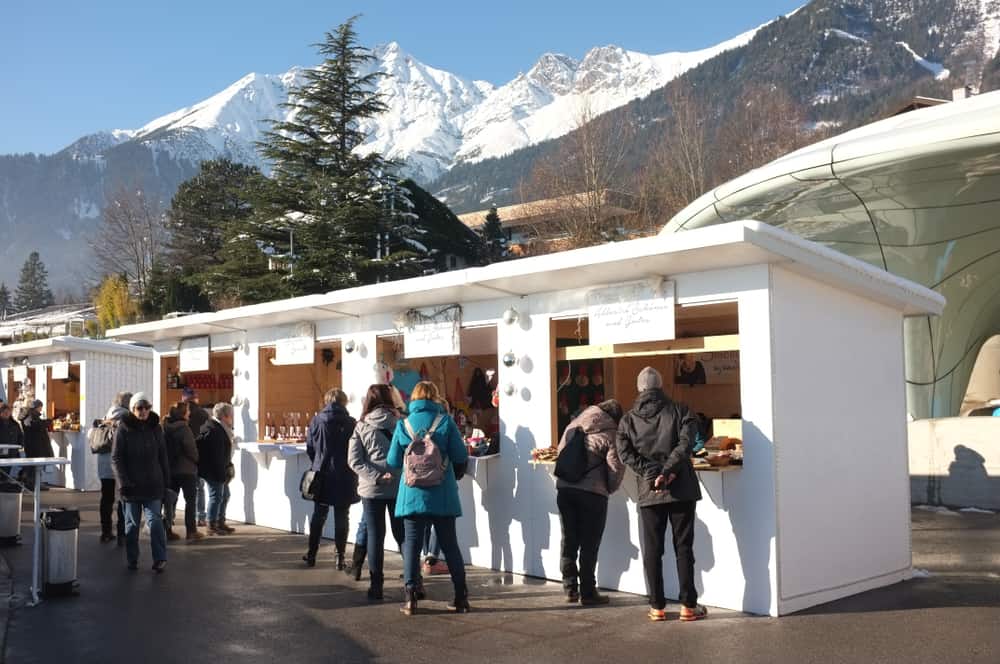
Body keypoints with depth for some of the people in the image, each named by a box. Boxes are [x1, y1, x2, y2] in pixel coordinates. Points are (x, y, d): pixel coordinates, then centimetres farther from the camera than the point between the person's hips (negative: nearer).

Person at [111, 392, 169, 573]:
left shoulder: (156, 428, 6)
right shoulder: (123, 429, -2)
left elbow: (163, 457, 11)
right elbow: (116, 458, -4)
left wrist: (166, 481, 7)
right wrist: (123, 482, -12)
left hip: (153, 485, 1)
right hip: (131, 486, -1)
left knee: (155, 521, -8)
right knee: (132, 524, 10)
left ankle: (160, 560, -7)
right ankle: (132, 560, 21)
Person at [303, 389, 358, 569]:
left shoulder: (317, 421, -5)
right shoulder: (351, 423, -9)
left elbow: (309, 448, -1)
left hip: (321, 475, 2)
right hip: (345, 478, -1)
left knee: (318, 515, 15)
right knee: (341, 517, 7)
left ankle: (311, 554, 21)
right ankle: (340, 557, 8)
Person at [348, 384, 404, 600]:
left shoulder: (361, 427, -2)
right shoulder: (400, 424, -4)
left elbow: (354, 460, -8)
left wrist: (376, 476, -12)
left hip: (371, 489, 0)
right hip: (399, 487, 0)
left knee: (375, 535, 8)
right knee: (402, 534, 11)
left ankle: (376, 584, 10)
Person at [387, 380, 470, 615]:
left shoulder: (403, 424, -2)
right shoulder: (445, 421, -5)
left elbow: (393, 461, 2)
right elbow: (461, 457, -6)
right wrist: (454, 475, 14)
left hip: (412, 495, 0)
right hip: (443, 495, 0)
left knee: (411, 544, 7)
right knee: (450, 545, 10)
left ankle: (410, 597, 3)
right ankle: (461, 596, 15)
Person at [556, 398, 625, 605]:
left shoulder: (574, 425, 15)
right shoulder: (610, 434, -3)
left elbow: (561, 451, 20)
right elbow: (615, 467, -6)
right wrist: (610, 489, 11)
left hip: (564, 489, 5)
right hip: (592, 492, -5)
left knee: (569, 541, 13)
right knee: (589, 544, 4)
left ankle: (570, 589, 17)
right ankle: (587, 592, 8)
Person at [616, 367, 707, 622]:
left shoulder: (628, 419, 6)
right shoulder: (679, 411, 1)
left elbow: (625, 452, -7)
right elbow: (685, 443, -14)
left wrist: (650, 472, -12)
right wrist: (668, 471, -17)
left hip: (648, 492, 1)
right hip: (680, 489, -1)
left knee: (652, 550, 8)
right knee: (683, 547, 6)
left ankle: (657, 607, 10)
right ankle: (688, 606, 7)